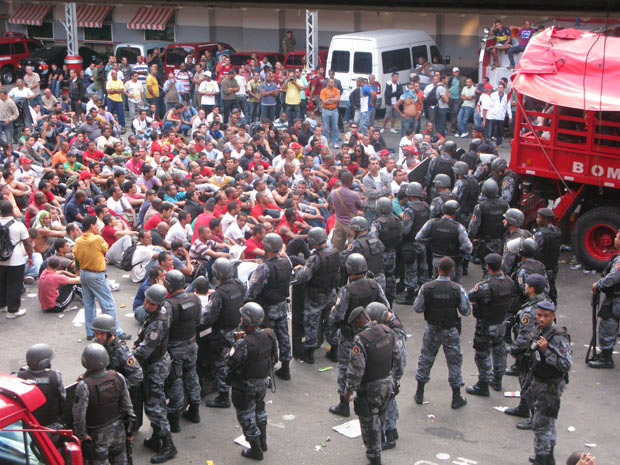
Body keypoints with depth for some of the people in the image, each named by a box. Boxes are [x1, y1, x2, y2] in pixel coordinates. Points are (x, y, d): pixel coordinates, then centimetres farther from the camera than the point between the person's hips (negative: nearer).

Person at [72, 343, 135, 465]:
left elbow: (79, 414, -23)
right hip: (118, 430, 4)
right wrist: (129, 430, 9)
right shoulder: (118, 377, -12)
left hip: (98, 434, -4)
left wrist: (81, 434, -7)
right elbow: (127, 405, -3)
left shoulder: (84, 385, -27)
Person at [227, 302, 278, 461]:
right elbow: (274, 358, 1)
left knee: (246, 415, 13)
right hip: (263, 381, 7)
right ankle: (263, 442, 44)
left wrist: (237, 342, -14)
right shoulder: (270, 335, -11)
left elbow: (232, 363, -22)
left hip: (246, 385, -7)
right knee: (259, 409, 29)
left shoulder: (244, 343, -33)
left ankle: (256, 450, 24)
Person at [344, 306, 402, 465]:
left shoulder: (361, 339, -26)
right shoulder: (387, 331, -4)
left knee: (370, 424, 9)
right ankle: (376, 449, 42)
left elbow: (356, 369, -24)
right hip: (388, 383, 7)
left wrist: (348, 390, -11)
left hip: (370, 388, -7)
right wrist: (396, 377, 20)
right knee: (381, 418, 24)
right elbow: (397, 356, 7)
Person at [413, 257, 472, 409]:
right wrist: (465, 297, 9)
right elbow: (466, 311, -9)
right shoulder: (457, 289, -16)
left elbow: (417, 308, -8)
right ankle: (456, 398, 18)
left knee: (426, 359, 17)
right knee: (454, 361, 12)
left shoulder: (426, 288, -14)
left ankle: (419, 394, 25)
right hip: (451, 331, -1)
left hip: (432, 329, 1)